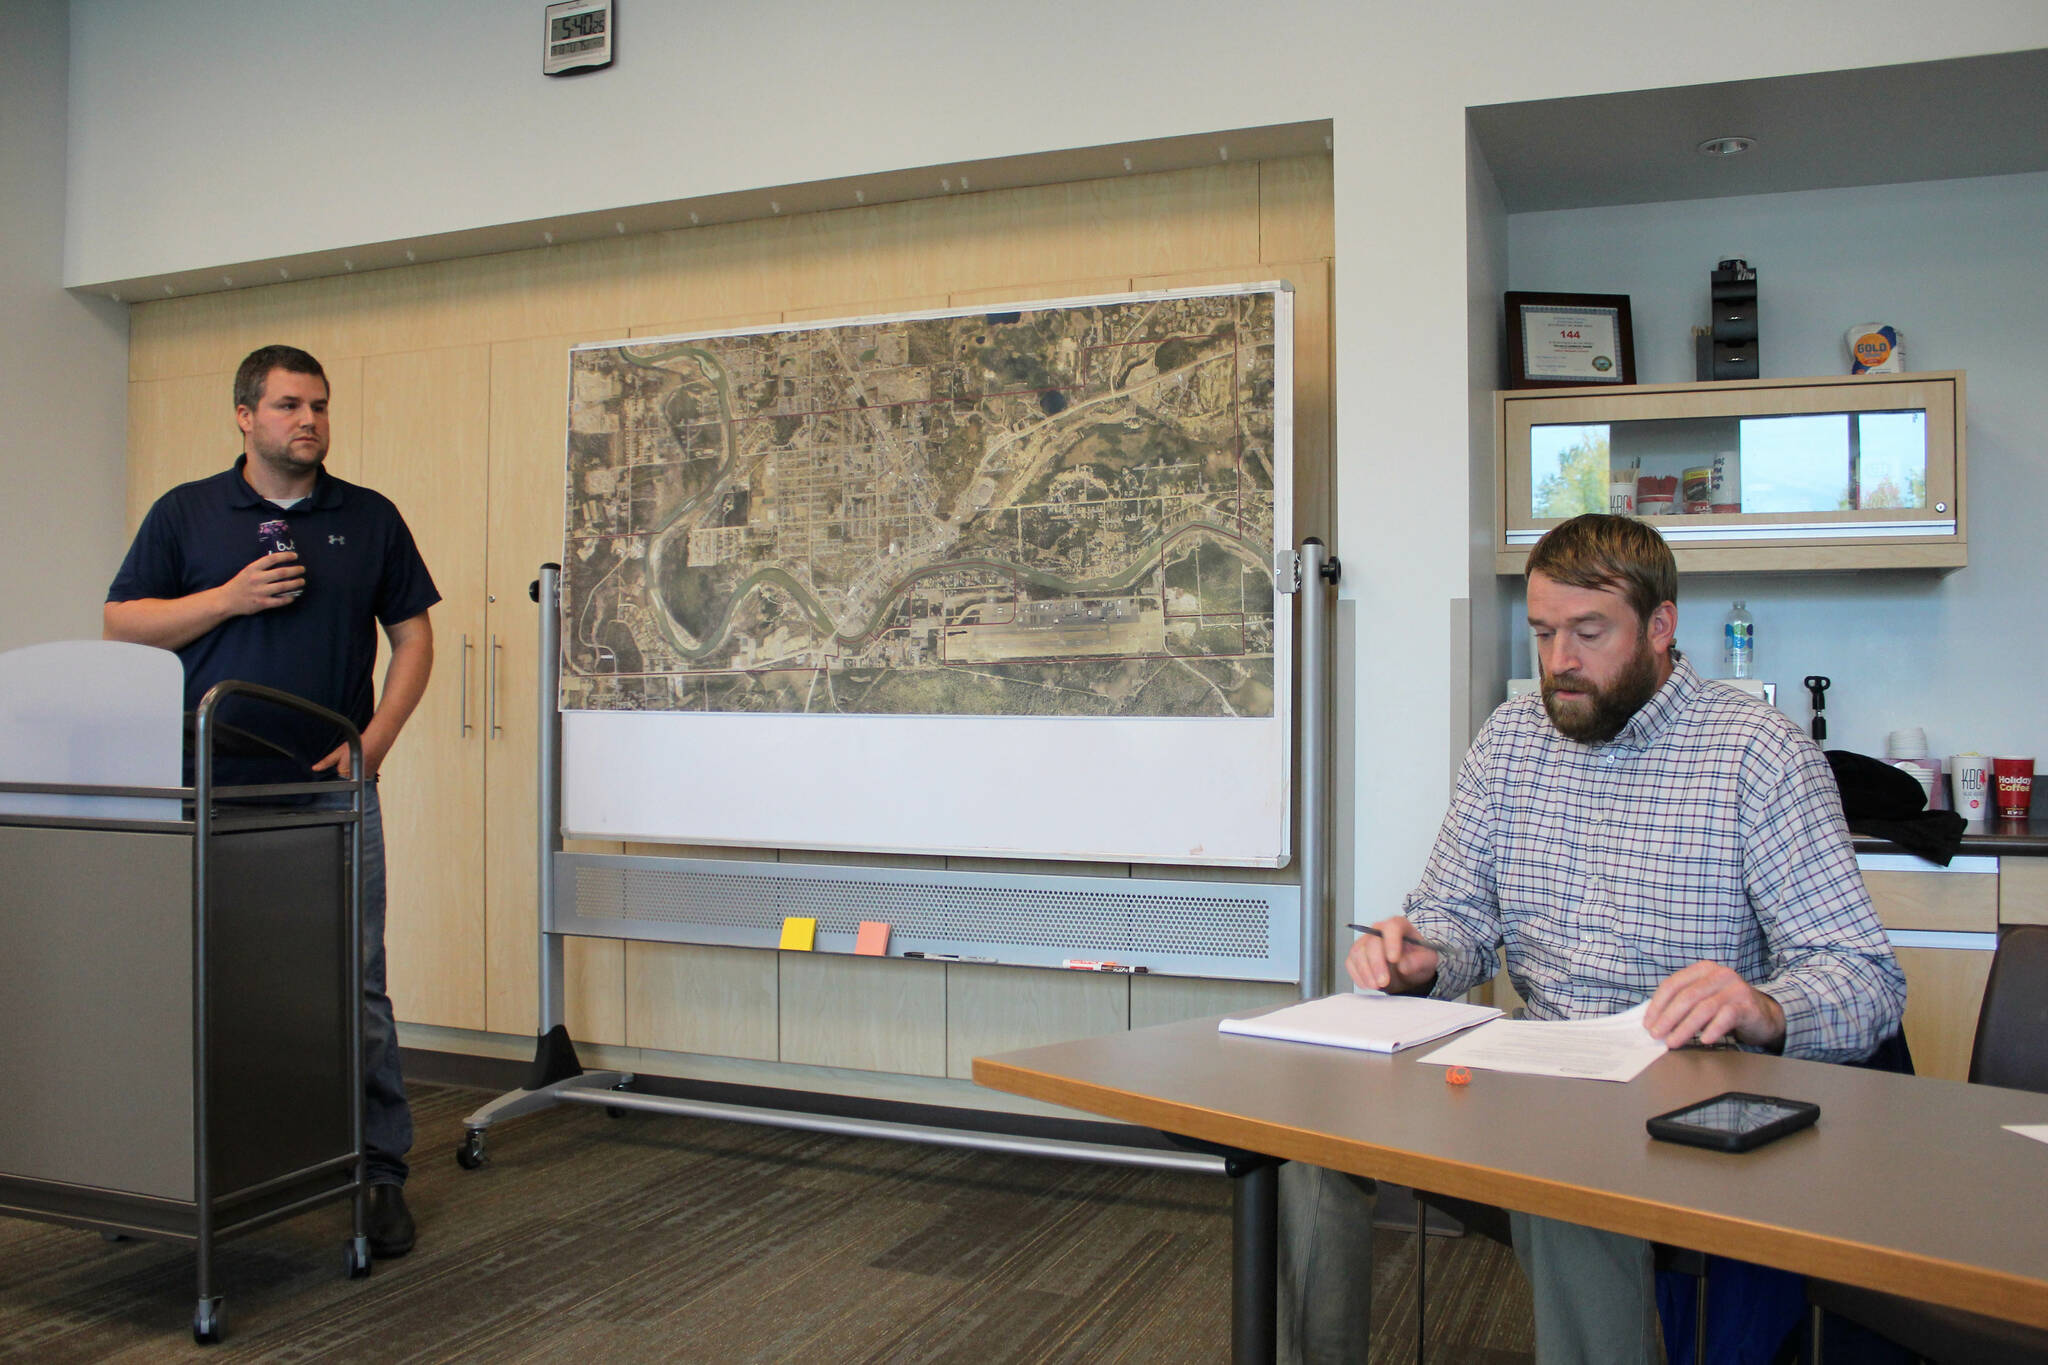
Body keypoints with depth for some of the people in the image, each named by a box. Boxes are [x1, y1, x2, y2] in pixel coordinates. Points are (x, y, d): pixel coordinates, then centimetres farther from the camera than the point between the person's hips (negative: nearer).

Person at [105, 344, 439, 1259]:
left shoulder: (371, 519, 8)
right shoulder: (185, 514, 7)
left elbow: (414, 635, 8)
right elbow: (123, 624, 4)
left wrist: (374, 741, -4)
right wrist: (232, 597, -10)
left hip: (334, 792, 0)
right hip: (215, 794, 0)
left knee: (356, 987, 0)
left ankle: (380, 1172, 8)